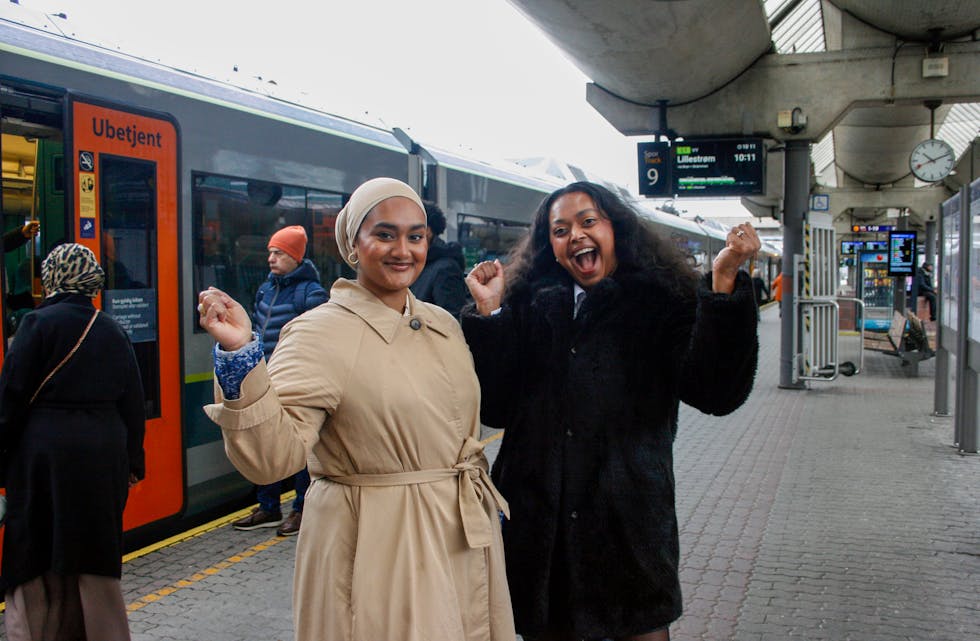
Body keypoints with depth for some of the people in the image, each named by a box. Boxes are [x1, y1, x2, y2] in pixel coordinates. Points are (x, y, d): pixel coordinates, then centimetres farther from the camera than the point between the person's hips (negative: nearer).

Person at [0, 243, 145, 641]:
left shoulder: (39, 323, -6)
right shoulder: (112, 331, 8)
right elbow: (133, 403, 11)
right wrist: (132, 461, 17)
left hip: (46, 454, -4)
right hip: (104, 455, 4)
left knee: (38, 563, 5)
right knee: (96, 561, 13)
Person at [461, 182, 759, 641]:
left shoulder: (662, 305, -1)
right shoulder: (529, 308, 6)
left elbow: (717, 393, -17)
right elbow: (496, 409, -2)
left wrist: (723, 283, -24)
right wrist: (488, 315, -9)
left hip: (630, 527, -2)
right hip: (539, 529, 3)